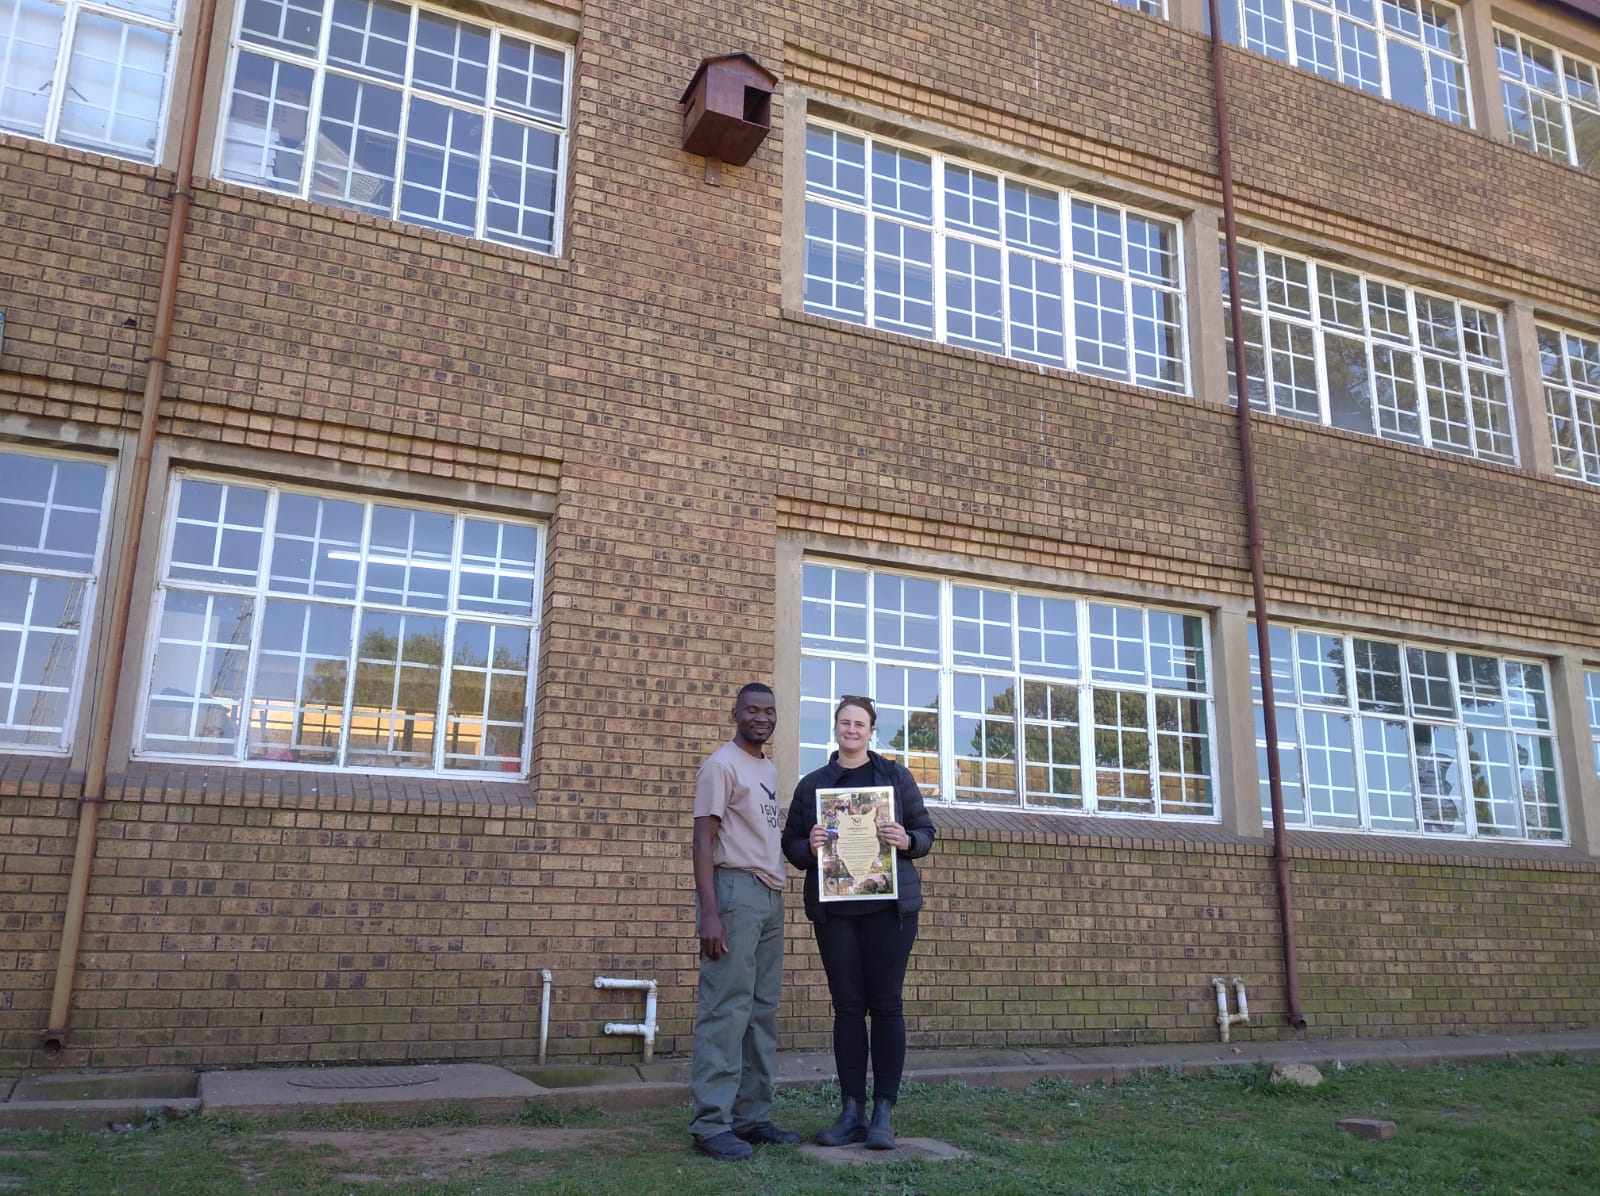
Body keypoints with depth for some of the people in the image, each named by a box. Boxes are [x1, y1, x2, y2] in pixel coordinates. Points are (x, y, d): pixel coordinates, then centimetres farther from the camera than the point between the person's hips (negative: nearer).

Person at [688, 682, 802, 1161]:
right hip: (735, 890, -8)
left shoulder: (770, 769, 18)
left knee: (763, 1010, 9)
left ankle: (752, 1116, 16)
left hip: (771, 895, 8)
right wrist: (710, 913, -19)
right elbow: (703, 839, -11)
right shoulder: (722, 765, -5)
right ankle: (711, 1123, -4)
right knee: (726, 1008, -8)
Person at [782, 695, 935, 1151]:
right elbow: (791, 844, 11)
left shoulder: (896, 776, 7)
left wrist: (907, 841, -14)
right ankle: (852, 1111, 10)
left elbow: (926, 830, 8)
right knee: (847, 1006, 4)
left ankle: (884, 1113, 5)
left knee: (886, 1004, -1)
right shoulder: (811, 784, 11)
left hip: (889, 904, -1)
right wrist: (809, 847, -11)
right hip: (834, 908, 2)